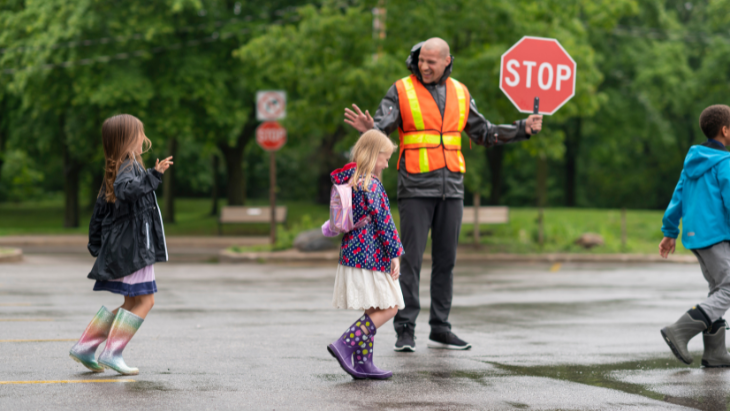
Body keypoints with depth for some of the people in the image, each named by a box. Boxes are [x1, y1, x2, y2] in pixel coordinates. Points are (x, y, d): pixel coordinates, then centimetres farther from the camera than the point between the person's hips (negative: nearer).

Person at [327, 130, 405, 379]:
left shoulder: (347, 179, 12)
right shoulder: (370, 184, -15)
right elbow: (383, 220, -17)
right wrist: (395, 254, -14)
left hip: (352, 254, 9)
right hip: (371, 256, -9)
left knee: (373, 310, 13)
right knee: (388, 308, -5)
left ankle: (362, 363, 12)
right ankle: (345, 345, -13)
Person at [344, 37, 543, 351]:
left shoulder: (459, 94, 10)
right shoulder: (401, 91, -3)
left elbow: (484, 134, 17)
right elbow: (382, 128, -15)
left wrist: (523, 129, 6)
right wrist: (368, 128, -40)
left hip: (450, 189, 4)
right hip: (415, 188, -4)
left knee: (446, 259, 6)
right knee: (412, 259, -7)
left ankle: (440, 330, 13)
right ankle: (405, 331, -3)